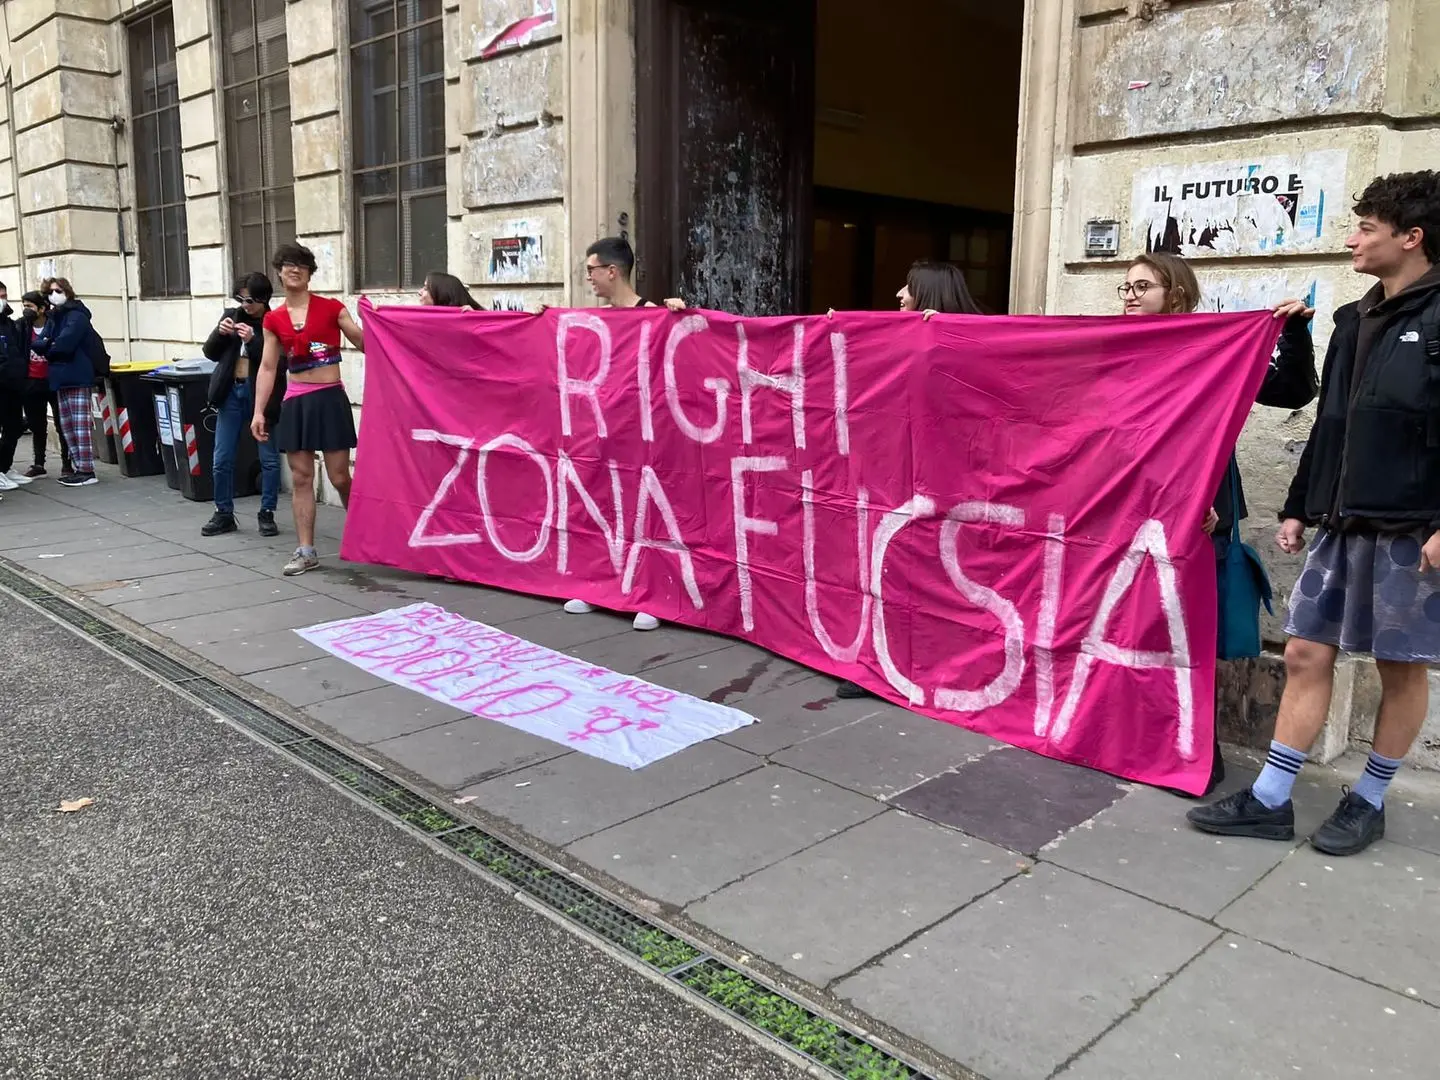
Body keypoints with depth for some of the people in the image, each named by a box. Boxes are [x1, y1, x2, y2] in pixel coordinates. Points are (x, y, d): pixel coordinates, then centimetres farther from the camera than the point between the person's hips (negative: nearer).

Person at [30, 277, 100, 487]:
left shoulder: (77, 316, -10)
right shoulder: (52, 318, 17)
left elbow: (64, 343, -20)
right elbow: (37, 343, 10)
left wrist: (48, 349, -2)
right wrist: (45, 344, -11)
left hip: (77, 375, -9)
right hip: (62, 376, 9)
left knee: (80, 424, -9)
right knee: (66, 425, 11)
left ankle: (87, 471, -8)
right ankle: (79, 467, 17)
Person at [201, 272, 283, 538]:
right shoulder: (231, 315, 8)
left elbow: (279, 364, -15)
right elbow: (211, 353, 10)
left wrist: (252, 340, -24)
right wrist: (220, 333, -8)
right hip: (231, 392, 4)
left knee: (269, 458, 2)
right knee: (222, 459, 7)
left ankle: (267, 514, 13)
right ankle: (224, 514, 18)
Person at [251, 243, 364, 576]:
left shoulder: (331, 308, 0)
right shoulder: (274, 319, 9)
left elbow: (366, 345, -1)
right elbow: (267, 368, 10)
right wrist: (258, 411, 4)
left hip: (330, 398, -3)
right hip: (295, 402, 3)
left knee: (339, 477, -1)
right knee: (300, 478, 4)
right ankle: (306, 550, 10)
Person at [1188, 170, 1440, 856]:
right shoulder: (1356, 320, 14)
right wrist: (1299, 507, 17)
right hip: (1342, 526, 7)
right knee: (1305, 653, 5)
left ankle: (1369, 801, 21)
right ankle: (1270, 801, 11)